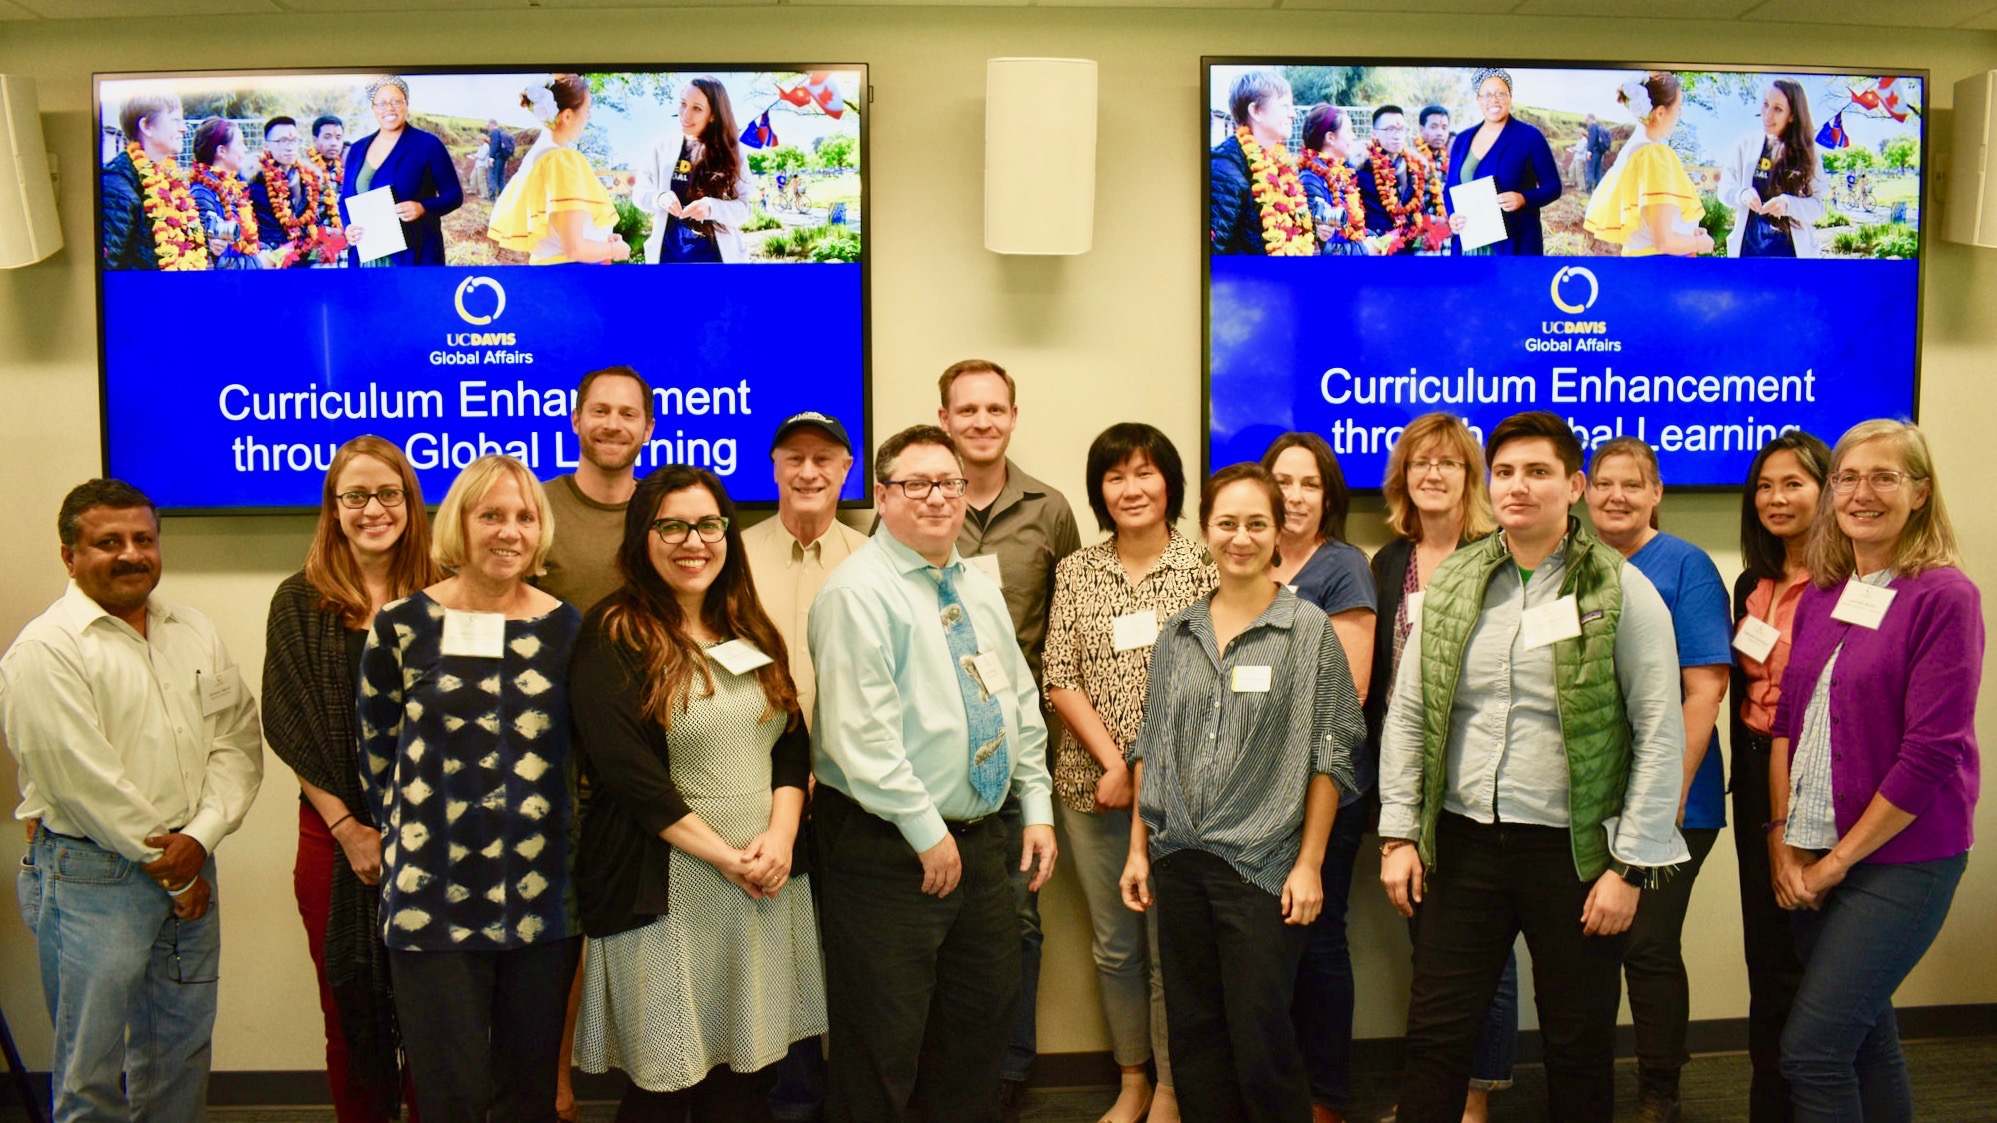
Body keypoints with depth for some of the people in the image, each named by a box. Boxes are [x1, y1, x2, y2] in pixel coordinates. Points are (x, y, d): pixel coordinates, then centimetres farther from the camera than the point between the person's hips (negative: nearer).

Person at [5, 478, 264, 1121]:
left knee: (183, 1056, 14)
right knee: (93, 1070, 3)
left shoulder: (194, 634, 10)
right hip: (93, 878, -6)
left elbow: (238, 741, 5)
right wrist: (170, 870, -10)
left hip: (191, 870, 6)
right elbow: (83, 782, -14)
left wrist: (200, 836, -11)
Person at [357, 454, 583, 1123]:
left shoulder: (565, 629, 3)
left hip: (543, 898, 2)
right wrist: (408, 833, 7)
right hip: (434, 897, -2)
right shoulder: (404, 624, -1)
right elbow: (375, 748, 8)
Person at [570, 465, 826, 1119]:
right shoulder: (614, 637, -6)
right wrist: (725, 856, -14)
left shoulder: (752, 634, 13)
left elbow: (793, 745, 10)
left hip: (767, 887, 5)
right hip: (668, 891, -5)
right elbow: (629, 772, -14)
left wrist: (780, 835, -8)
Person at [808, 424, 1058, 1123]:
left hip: (982, 837, 8)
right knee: (884, 1039, 3)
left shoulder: (980, 590, 12)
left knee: (988, 1012, 18)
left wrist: (1037, 808, 9)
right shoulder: (859, 592, -14)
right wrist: (929, 833, -17)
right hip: (889, 849, -7)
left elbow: (1020, 704, 16)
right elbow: (862, 735, -20)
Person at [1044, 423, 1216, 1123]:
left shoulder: (1202, 567, -1)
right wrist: (1113, 761, -10)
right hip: (1090, 783, 3)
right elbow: (1060, 679, 1)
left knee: (1171, 944, 3)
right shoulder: (1075, 572, 6)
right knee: (1113, 945, 12)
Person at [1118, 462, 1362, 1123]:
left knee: (1261, 1043, 1)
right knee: (1194, 1037, 11)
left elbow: (1330, 756, -5)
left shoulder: (1309, 629, -3)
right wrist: (1139, 848, 9)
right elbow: (1150, 747, 13)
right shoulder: (1178, 634, 9)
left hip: (1261, 866, -4)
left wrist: (1309, 864, -9)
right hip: (1178, 862, 4)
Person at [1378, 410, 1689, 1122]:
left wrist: (1630, 867, -10)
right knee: (1435, 1038, 7)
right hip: (1462, 844, 3)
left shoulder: (1621, 590, -5)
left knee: (1579, 1049, 11)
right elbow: (1408, 715, 9)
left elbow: (1660, 736, -7)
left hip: (1574, 850, -2)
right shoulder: (1452, 582, 6)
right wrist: (1399, 835, 3)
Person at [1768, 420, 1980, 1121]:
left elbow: (1931, 754, -15)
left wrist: (1838, 860, -11)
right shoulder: (1819, 596, 9)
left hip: (1900, 858, -6)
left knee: (1811, 1049, -10)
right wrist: (1783, 840, 1)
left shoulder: (1944, 596, -11)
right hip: (1811, 861, 6)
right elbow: (1786, 720, 11)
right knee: (1865, 1034, 14)